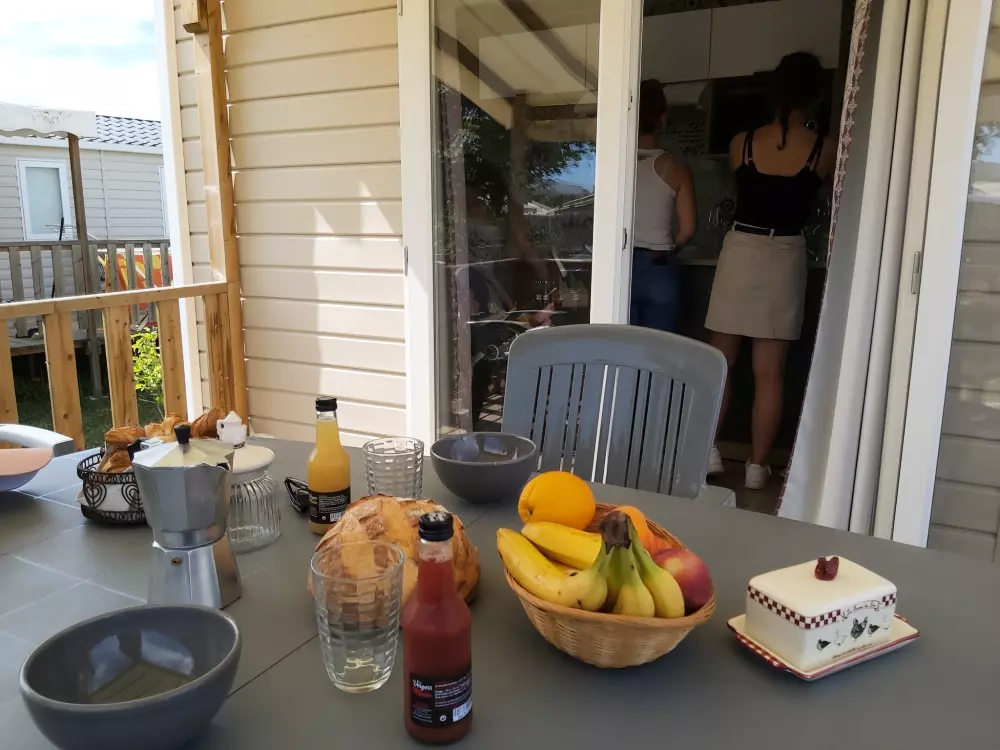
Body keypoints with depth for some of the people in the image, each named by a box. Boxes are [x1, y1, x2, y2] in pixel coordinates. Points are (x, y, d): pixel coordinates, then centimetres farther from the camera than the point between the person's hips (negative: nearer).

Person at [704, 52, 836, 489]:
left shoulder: (742, 143, -1)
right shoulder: (825, 150, -3)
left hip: (741, 250, 1)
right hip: (786, 256, 0)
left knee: (720, 361, 11)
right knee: (769, 371, 4)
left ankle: (707, 450, 14)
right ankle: (757, 465, 11)